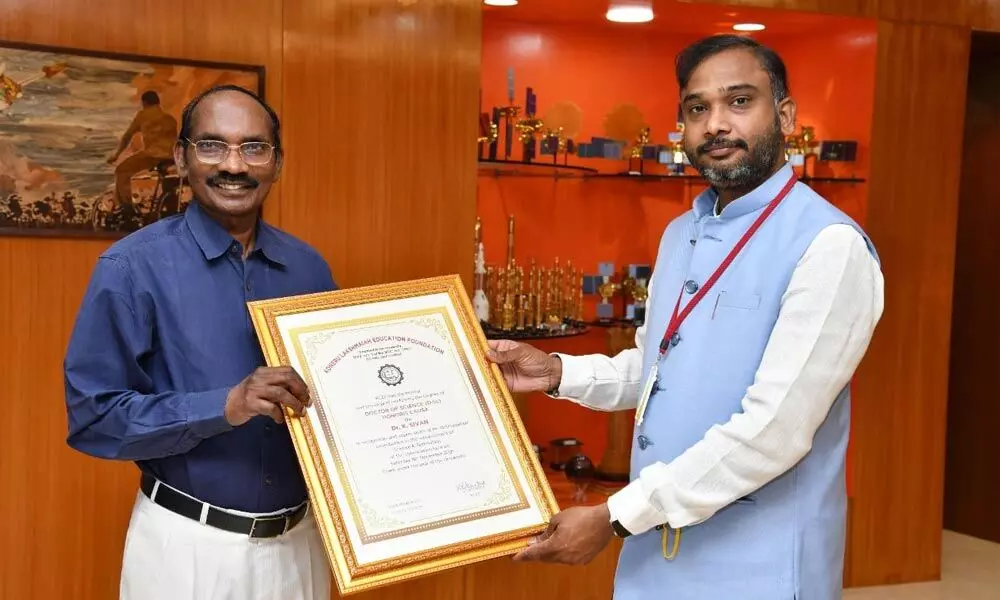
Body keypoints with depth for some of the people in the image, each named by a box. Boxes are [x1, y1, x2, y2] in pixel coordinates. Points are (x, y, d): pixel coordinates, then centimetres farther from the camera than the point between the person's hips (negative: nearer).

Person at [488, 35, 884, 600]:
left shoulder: (830, 246, -18)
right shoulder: (680, 233, 7)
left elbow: (774, 431, -24)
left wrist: (615, 517, -22)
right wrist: (558, 373, -1)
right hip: (657, 543, 7)